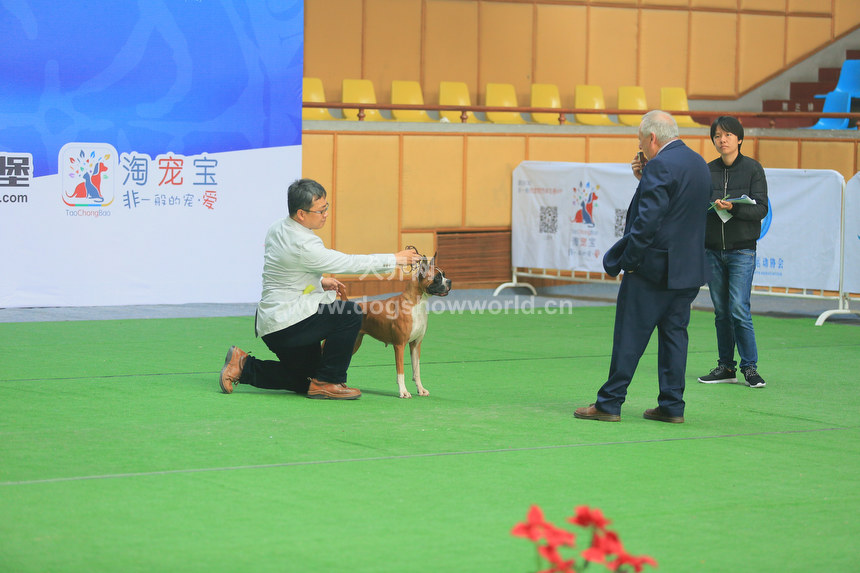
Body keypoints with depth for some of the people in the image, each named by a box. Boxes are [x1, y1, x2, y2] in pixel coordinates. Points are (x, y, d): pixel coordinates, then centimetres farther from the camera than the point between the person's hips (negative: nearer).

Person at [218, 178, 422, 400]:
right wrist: (395, 259, -8)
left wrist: (320, 281, 13)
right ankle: (326, 382, -8)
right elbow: (349, 263, -17)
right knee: (350, 314, -17)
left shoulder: (276, 230, 6)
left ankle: (244, 367, 12)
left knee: (304, 381, 20)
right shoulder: (303, 246, -23)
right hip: (285, 325, -10)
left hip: (270, 320, 10)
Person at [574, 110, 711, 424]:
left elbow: (647, 221, -22)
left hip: (654, 267, -8)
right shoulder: (698, 163, 12)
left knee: (629, 336, -2)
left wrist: (629, 260, -15)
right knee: (674, 334, 11)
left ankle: (609, 404, 3)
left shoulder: (661, 166, -17)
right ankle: (672, 406, 11)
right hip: (689, 269, 8)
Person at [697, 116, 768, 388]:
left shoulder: (752, 168, -1)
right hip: (713, 249, 4)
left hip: (742, 250, -4)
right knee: (721, 311, 6)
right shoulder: (708, 170, 8)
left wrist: (732, 207, -22)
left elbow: (761, 209, -9)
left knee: (739, 311, -11)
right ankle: (726, 367, 14)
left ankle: (750, 367, -1)